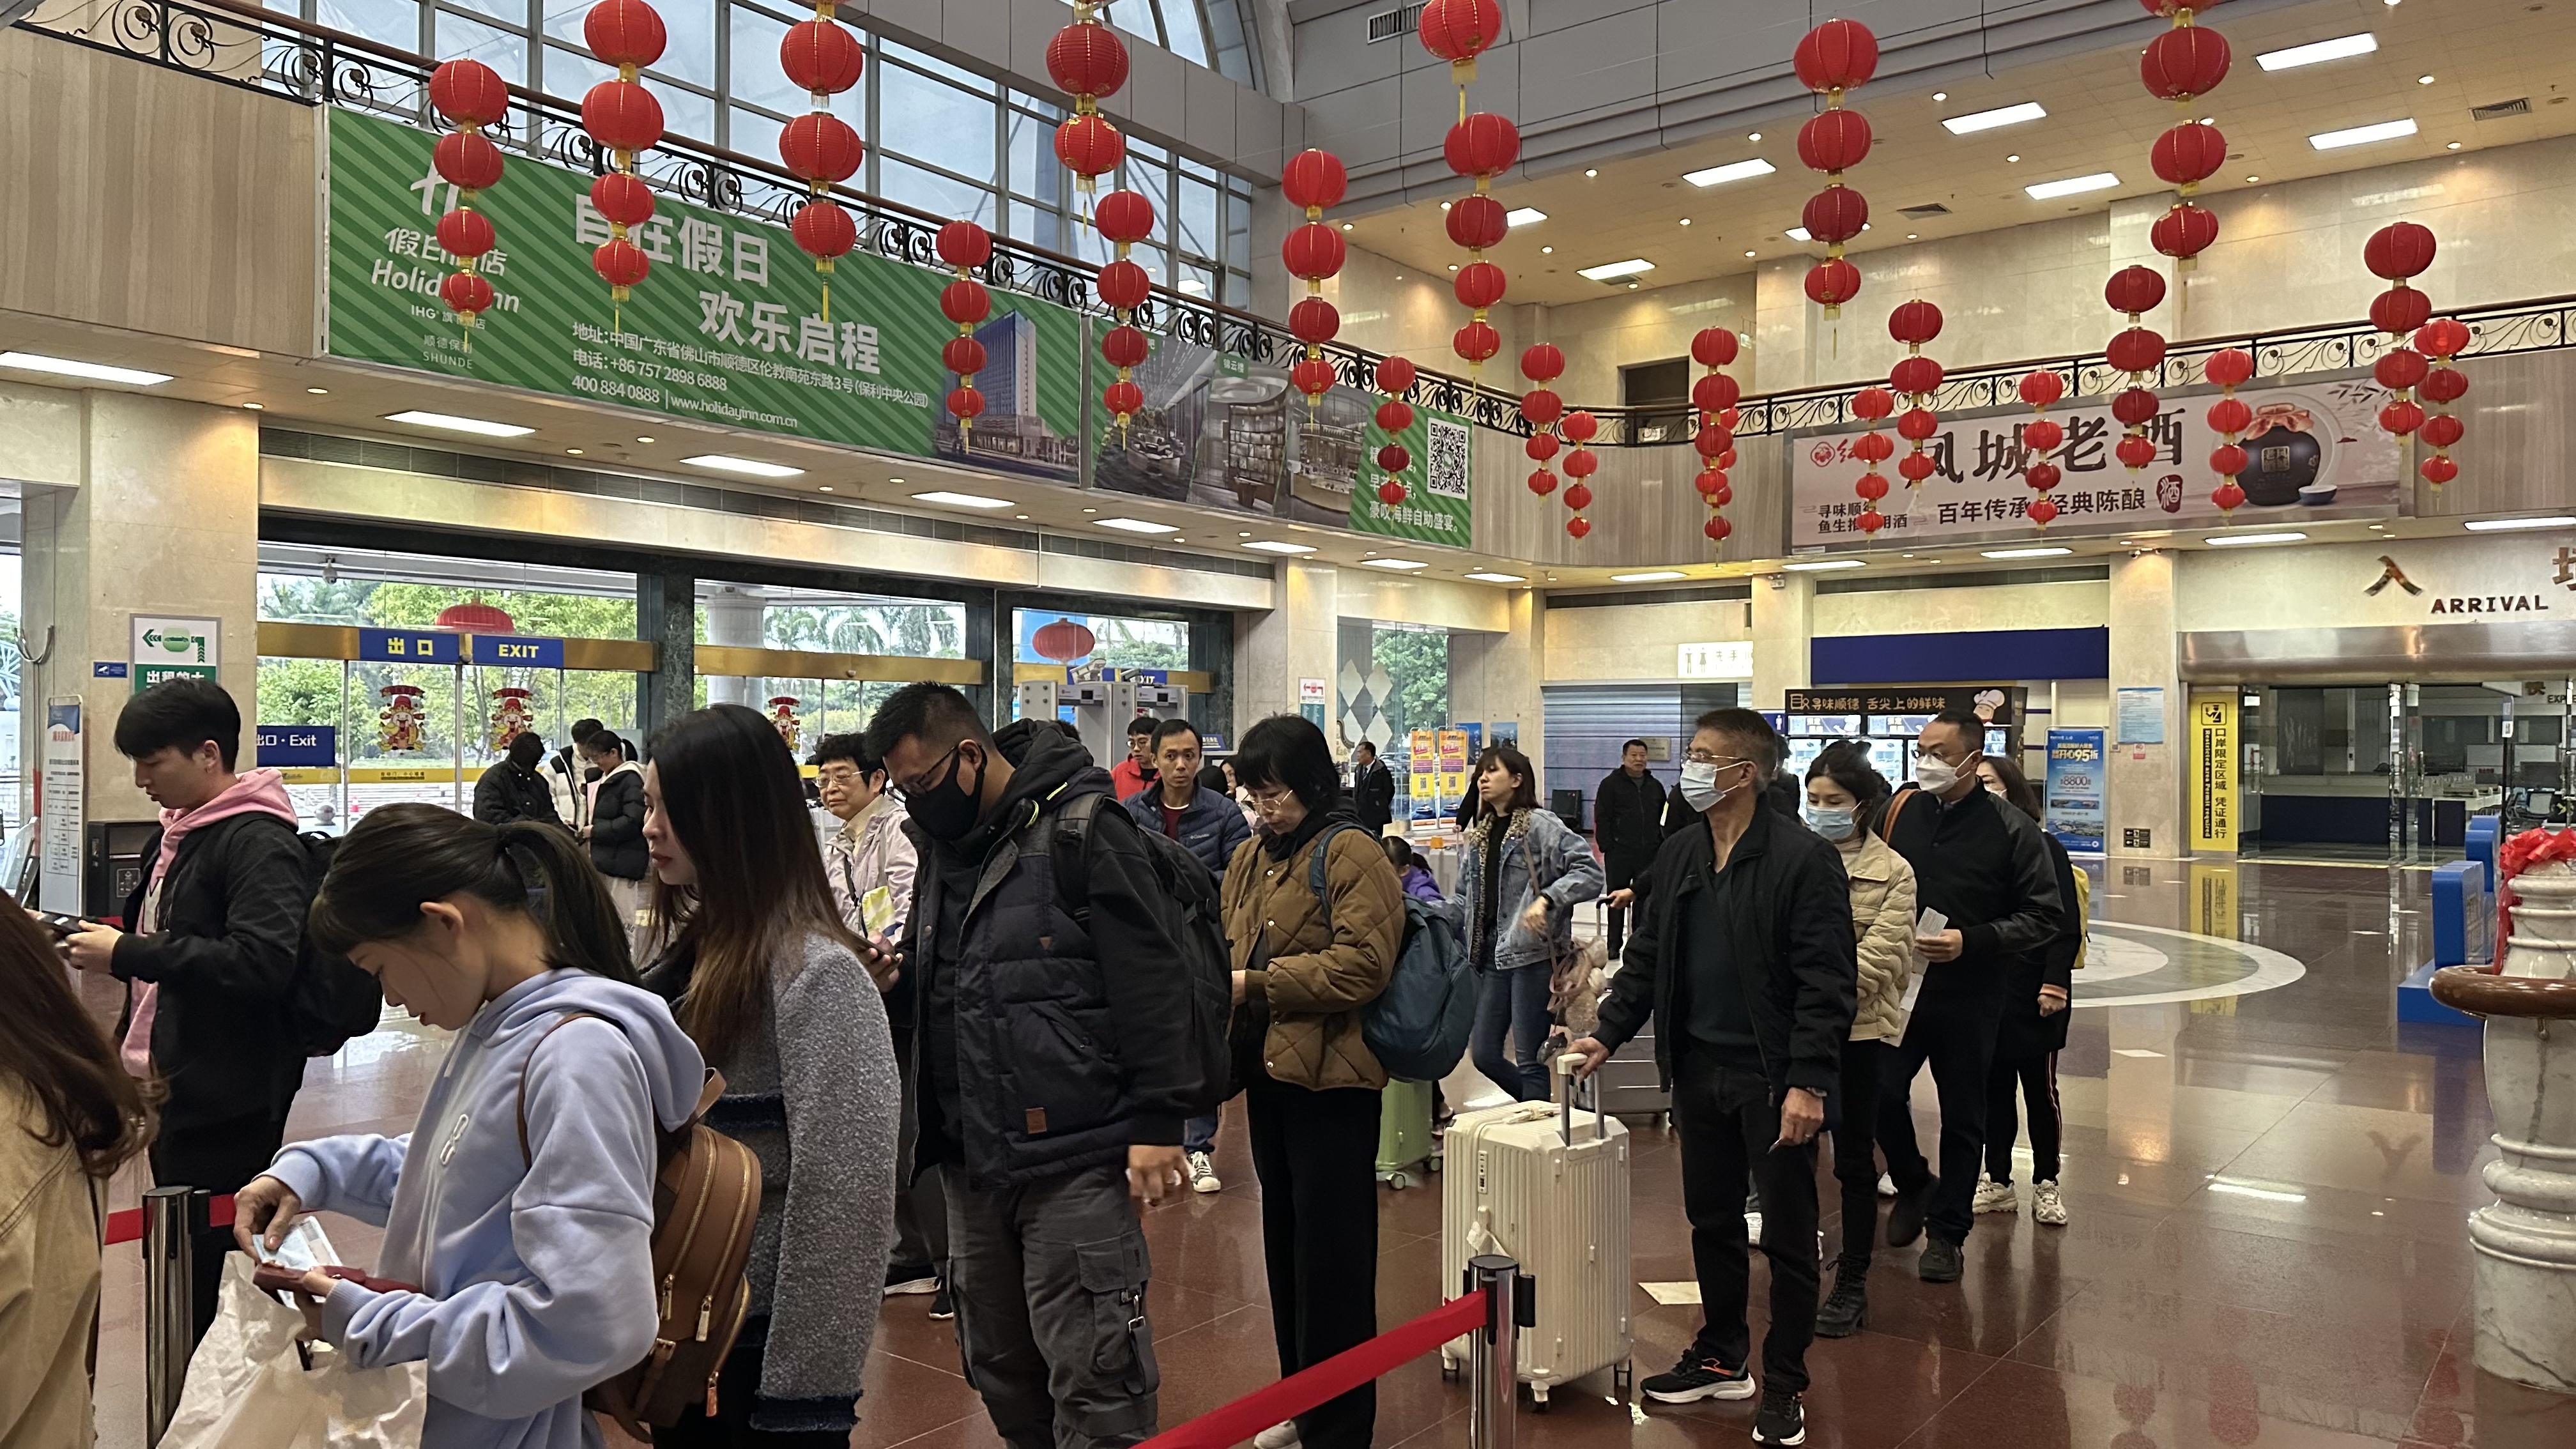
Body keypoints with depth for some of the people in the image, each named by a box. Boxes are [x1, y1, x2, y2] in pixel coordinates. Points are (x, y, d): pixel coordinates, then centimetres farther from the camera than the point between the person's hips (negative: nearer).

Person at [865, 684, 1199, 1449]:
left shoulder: (1080, 827, -12)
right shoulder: (942, 845, 13)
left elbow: (1150, 977, -15)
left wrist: (1156, 1120, -16)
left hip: (1074, 1157, -8)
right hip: (972, 1157, 8)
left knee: (1090, 1373, 0)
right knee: (999, 1368, 18)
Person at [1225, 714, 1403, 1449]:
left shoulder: (1352, 855, -12)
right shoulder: (1249, 861, 13)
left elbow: (1365, 964, -22)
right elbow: (1229, 948, 20)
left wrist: (1256, 982, -21)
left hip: (1331, 1076, -8)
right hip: (1268, 1071, 8)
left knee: (1331, 1257, 1)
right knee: (1285, 1242, 19)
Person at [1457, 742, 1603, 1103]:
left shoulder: (1540, 825, -8)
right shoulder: (1480, 832, 15)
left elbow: (1590, 872, -16)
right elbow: (1465, 893, 24)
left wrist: (1546, 900, -25)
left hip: (1531, 954, -8)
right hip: (1492, 954, 8)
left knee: (1529, 1059, -2)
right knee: (1484, 1054, 10)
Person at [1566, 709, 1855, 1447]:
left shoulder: (1804, 859, -14)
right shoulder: (1677, 855, 6)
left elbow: (1826, 982, -16)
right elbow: (1647, 957, 12)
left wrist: (1808, 1082, -21)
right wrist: (1608, 1033, 2)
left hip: (1774, 1079, -6)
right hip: (1699, 1072, 6)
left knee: (1788, 1237, 8)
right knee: (1712, 1222, 18)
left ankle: (1784, 1384, 22)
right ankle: (1722, 1357, 35)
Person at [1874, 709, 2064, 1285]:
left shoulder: (2011, 829, -7)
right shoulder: (1898, 810, 1)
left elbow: (2043, 917, -7)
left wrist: (1970, 942, -19)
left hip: (1968, 998, -2)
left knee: (1962, 1118, 8)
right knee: (1880, 1094, 0)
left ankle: (1946, 1232, 24)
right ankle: (1913, 1185, 30)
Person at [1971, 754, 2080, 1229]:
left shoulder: (2042, 847, -7)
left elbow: (2067, 924, -8)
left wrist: (2055, 984, -15)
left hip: (2033, 994, -4)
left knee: (2040, 1090, 8)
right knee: (1993, 1090, 11)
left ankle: (2046, 1186, 22)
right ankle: (1998, 1184, 23)